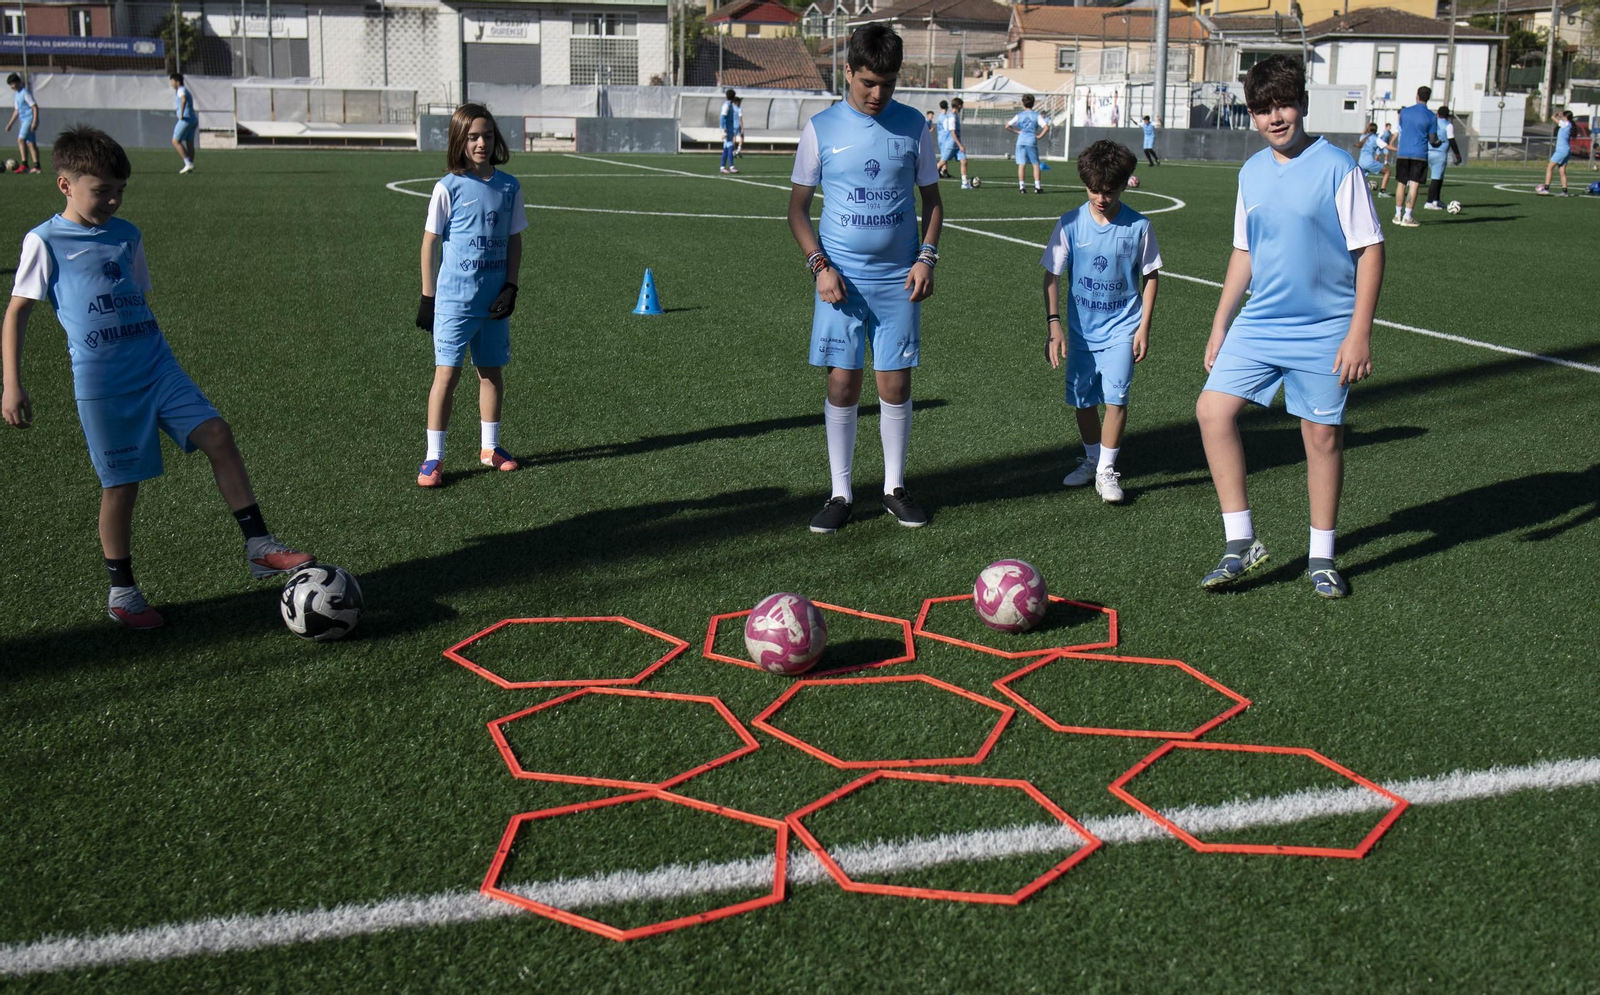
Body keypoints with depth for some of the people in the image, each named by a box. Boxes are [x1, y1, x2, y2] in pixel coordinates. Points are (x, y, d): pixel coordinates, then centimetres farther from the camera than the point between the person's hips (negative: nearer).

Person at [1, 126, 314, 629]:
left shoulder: (126, 235, 12)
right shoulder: (45, 242, -4)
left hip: (156, 366, 5)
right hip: (102, 384, -5)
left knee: (217, 435, -12)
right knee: (121, 484, 1)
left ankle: (259, 545, -6)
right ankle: (121, 592, 18)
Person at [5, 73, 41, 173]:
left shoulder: (25, 93, -10)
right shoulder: (17, 95, 18)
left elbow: (35, 107, -15)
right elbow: (17, 111, 26)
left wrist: (34, 122, -22)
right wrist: (10, 124, 24)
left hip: (29, 119, -10)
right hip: (24, 121, 10)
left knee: (21, 139, -18)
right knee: (31, 143, 6)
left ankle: (24, 164, -21)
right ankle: (36, 166, 6)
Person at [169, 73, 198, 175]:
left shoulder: (181, 90, -6)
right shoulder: (186, 91, 24)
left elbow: (183, 100, -28)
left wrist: (181, 114, -27)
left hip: (186, 119, -10)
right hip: (193, 119, 10)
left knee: (176, 141, -7)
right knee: (189, 143, 7)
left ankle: (188, 163, -14)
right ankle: (190, 167, 4)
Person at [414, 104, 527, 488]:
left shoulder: (509, 187, 4)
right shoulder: (448, 188, -7)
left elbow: (514, 241, 10)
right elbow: (430, 243, -3)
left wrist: (511, 286, -1)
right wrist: (427, 297, -4)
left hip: (495, 300, 4)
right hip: (454, 299, -4)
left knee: (492, 370, 12)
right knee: (447, 373, -6)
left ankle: (489, 447, 27)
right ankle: (433, 457, 1)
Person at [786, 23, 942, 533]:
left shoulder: (912, 125, 3)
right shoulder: (822, 128, 0)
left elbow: (931, 199, 12)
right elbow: (798, 207, 4)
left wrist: (926, 257, -3)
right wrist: (819, 265, -9)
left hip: (899, 279, 1)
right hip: (841, 279, -1)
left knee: (895, 384, 3)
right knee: (842, 384, -1)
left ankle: (895, 487, 19)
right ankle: (840, 494, 11)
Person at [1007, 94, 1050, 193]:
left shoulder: (1019, 115, 5)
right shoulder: (1036, 115, 3)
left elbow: (1007, 126, 3)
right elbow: (1046, 127, -7)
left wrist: (1017, 132, 10)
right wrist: (1039, 136, 1)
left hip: (1021, 141, 1)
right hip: (1032, 141, -1)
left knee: (1021, 164, 1)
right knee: (1036, 164, 6)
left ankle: (1021, 186, -4)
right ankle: (1037, 186, 0)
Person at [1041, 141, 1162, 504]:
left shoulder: (1138, 226, -9)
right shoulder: (1070, 223, -8)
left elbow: (1151, 276, 1)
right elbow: (1052, 274, -4)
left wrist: (1144, 328, -3)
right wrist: (1054, 324, -12)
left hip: (1121, 328, -2)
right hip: (1081, 328, 2)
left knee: (1116, 398, -12)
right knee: (1082, 401, 12)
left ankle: (1106, 469, 2)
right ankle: (1092, 459, 33)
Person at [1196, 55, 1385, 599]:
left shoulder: (1337, 166, -10)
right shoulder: (1252, 172, 7)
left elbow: (1370, 250, -10)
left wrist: (1359, 333, -15)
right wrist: (1220, 326, 15)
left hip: (1325, 330, -5)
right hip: (1259, 324, 5)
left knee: (1323, 435, 3)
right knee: (1212, 410, -8)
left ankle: (1322, 556, 20)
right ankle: (1241, 542, 3)